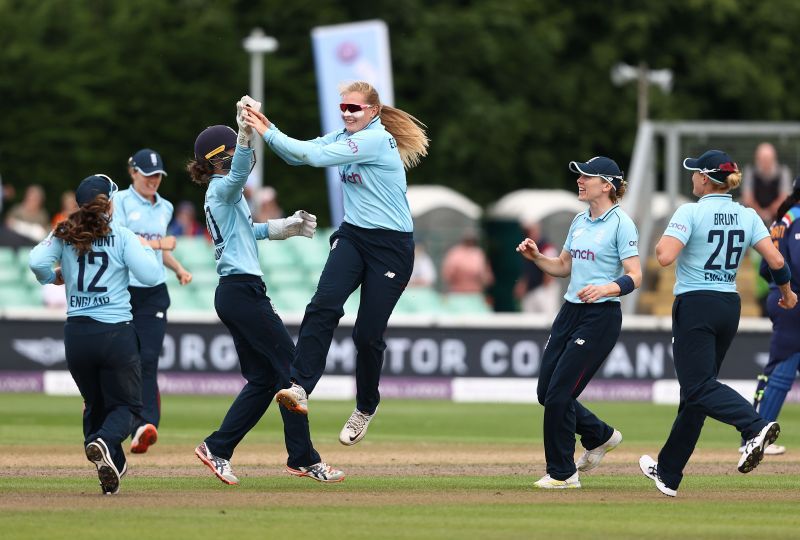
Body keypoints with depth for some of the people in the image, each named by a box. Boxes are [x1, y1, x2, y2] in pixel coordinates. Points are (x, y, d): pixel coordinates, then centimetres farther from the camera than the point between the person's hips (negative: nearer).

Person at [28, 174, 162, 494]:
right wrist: (146, 249, 12)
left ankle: (113, 467, 11)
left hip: (76, 333, 3)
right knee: (125, 405, 5)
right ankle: (106, 443, -27)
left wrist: (51, 278, 12)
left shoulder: (64, 235, 5)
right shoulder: (122, 236, -2)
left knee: (95, 404, 20)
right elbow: (150, 275, -8)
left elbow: (37, 262, -9)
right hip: (116, 333, -3)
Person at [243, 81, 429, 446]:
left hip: (391, 246, -6)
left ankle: (365, 408, 21)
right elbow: (297, 154, 4)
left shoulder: (376, 140, -16)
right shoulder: (344, 137, 10)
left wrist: (269, 134, -22)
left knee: (368, 333, -2)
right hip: (353, 237, 6)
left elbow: (316, 156, -23)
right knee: (323, 306, -20)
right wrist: (268, 130, -13)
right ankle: (299, 387, -31)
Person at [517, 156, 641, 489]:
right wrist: (536, 256, 4)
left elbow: (634, 276, -16)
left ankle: (563, 473, 1)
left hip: (601, 315, -8)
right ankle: (600, 436, 31)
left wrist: (606, 288, -34)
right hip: (570, 312, 8)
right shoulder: (580, 221, 14)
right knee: (546, 393, 8)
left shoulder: (620, 223, -10)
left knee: (559, 393, -10)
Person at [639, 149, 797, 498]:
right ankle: (669, 473, 20)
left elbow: (665, 257, -21)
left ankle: (755, 427, -37)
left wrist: (661, 241, 2)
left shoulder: (691, 212, -10)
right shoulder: (747, 216, 5)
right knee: (694, 390, 13)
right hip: (730, 306, 7)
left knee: (699, 386, -11)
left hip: (695, 305, -7)